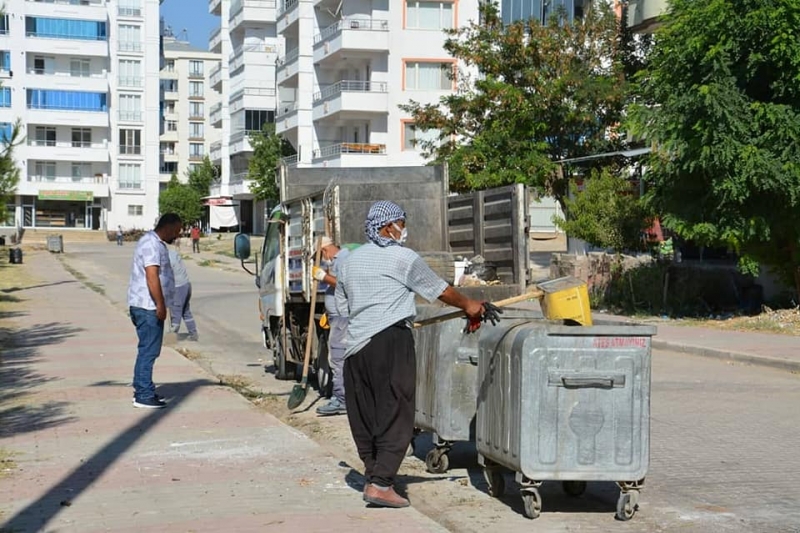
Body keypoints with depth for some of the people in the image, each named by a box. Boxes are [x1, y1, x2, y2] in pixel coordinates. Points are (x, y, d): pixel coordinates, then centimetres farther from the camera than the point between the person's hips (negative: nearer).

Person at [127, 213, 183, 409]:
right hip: (147, 306, -11)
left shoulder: (155, 242, 19)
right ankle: (144, 396, -6)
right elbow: (152, 276, -24)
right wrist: (160, 305, -24)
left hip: (145, 306, 11)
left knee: (147, 349, 16)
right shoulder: (152, 244, -15)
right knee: (149, 350, -8)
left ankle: (141, 390, 23)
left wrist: (160, 305, 25)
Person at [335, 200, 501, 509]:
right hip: (391, 341, -7)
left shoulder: (350, 261, 16)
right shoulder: (403, 258, -2)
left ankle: (373, 477, 19)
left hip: (355, 344, 7)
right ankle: (380, 483, -10)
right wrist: (470, 306, 20)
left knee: (363, 415, 12)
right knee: (395, 414, -4)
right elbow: (439, 290, 5)